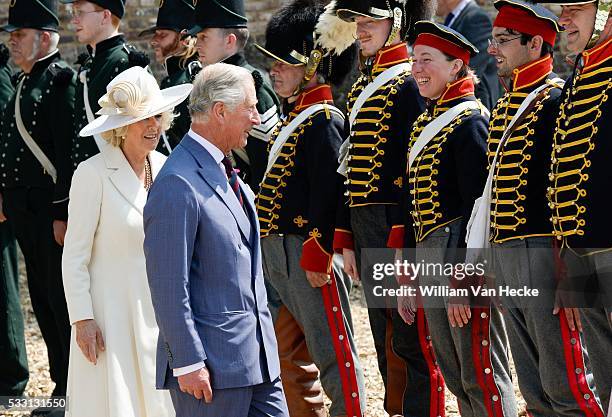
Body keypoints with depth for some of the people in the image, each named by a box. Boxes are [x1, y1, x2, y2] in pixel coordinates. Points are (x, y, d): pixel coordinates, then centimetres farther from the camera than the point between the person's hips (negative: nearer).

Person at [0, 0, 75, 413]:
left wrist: (63, 213, -21)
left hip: (51, 209, -9)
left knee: (61, 299, -4)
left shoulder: (60, 81, -13)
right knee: (43, 299, 12)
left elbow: (70, 151, -18)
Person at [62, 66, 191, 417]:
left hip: (160, 310, 5)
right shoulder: (94, 173, -11)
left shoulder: (164, 167, 7)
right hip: (112, 314, -5)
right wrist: (82, 318, -13)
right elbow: (75, 256, -9)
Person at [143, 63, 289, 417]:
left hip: (258, 356, 9)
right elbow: (168, 286, -19)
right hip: (214, 364, -9)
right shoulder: (178, 185, -17)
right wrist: (188, 363, -19)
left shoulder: (225, 171, 14)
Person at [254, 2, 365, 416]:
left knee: (332, 352, -5)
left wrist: (316, 255, -22)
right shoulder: (295, 117, 17)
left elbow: (327, 191, -19)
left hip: (308, 253, -10)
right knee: (289, 354, 14)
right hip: (278, 251, 10)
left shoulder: (323, 121, -13)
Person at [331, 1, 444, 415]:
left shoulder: (409, 84, -9)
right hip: (364, 226, 8)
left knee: (412, 341, -4)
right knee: (384, 340, 13)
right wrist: (347, 239, 15)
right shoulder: (361, 87, 17)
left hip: (396, 226, -8)